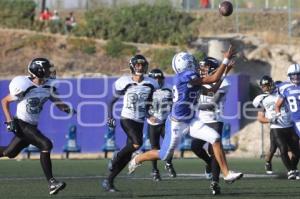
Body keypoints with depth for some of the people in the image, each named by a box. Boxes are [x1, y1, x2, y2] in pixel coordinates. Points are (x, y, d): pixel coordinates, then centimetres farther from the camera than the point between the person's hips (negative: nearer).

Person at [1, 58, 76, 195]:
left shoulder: (48, 86, 1)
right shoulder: (25, 87, -19)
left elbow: (57, 102, 10)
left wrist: (67, 109, -12)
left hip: (32, 126, 8)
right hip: (22, 124, -8)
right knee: (46, 145, -20)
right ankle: (51, 183, -19)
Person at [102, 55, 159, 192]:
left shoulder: (150, 84, 6)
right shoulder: (125, 83, -4)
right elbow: (112, 101, 4)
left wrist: (150, 115, 1)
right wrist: (110, 116, -8)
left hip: (139, 122, 5)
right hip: (127, 119, -5)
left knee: (127, 155, 3)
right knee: (137, 143, -29)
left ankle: (108, 181, 13)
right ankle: (116, 157, -3)